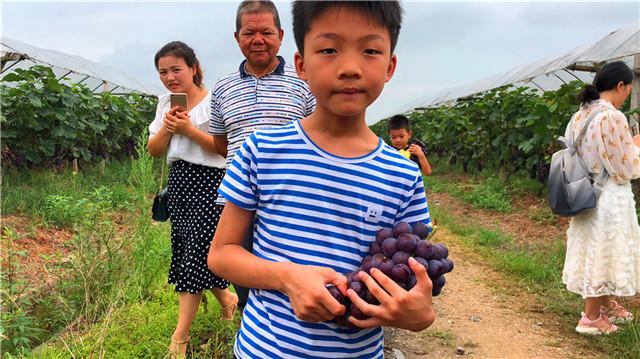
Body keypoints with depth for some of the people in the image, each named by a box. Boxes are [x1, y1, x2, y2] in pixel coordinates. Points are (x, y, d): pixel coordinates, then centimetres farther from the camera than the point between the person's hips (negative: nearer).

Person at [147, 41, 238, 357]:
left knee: (195, 253, -5)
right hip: (179, 180, 7)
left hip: (208, 181, -7)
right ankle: (226, 299, 33)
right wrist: (166, 129, -9)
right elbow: (153, 150, 10)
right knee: (185, 248, 10)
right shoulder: (165, 103, 12)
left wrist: (189, 130, -21)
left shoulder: (212, 101, -8)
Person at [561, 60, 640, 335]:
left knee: (595, 251, 20)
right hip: (608, 198, -8)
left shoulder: (579, 116, 5)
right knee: (602, 253, 4)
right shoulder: (612, 117, -20)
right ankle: (591, 318, 17)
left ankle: (605, 304, 38)